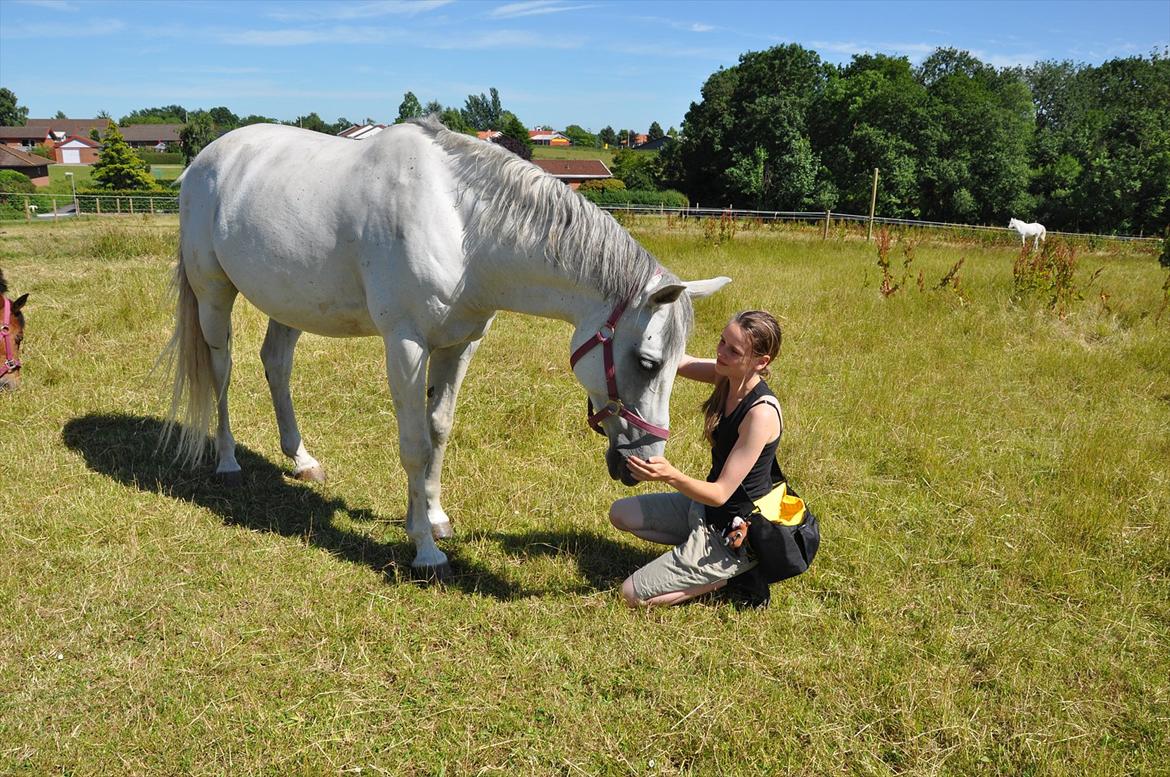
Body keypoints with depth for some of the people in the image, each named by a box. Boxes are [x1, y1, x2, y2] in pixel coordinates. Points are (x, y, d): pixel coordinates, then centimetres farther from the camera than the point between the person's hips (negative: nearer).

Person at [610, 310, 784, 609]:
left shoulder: (762, 412, -31)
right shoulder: (727, 377, -7)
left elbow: (721, 494, -29)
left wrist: (671, 475, -45)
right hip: (705, 505, 9)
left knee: (631, 595, -3)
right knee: (620, 514, 17)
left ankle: (731, 575, 4)